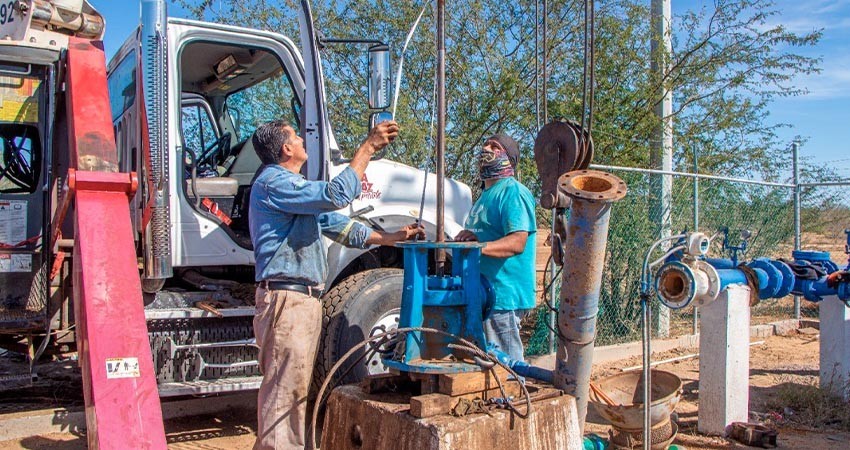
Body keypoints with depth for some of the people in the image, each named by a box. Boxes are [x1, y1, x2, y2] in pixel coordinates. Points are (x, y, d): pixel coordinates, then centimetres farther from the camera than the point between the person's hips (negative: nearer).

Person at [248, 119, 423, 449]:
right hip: (287, 299, -11)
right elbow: (336, 195, -24)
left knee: (294, 388, 17)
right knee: (284, 391, -7)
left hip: (303, 299, 11)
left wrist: (390, 238, 15)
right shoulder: (274, 183, -12)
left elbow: (338, 226, 22)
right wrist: (368, 147, -17)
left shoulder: (293, 187, 23)